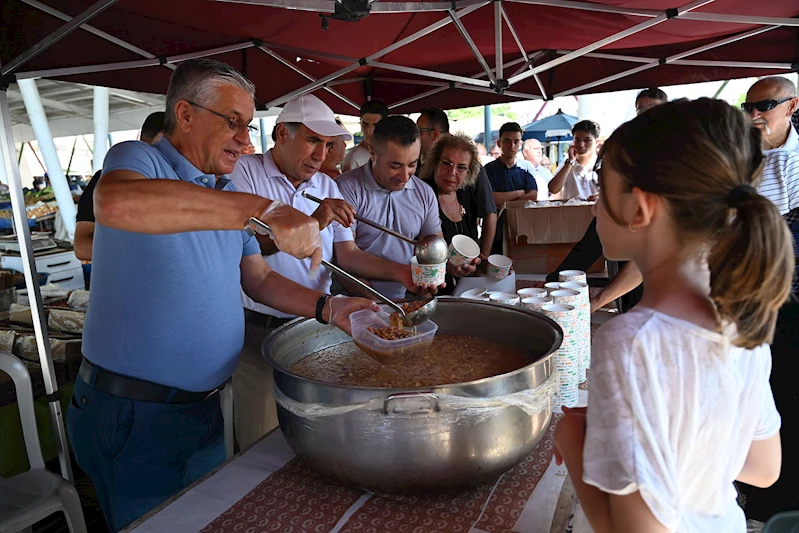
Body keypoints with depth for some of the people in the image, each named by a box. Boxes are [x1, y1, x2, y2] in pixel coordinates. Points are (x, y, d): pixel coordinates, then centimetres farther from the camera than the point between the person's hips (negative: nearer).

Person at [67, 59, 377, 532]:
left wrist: (328, 308, -5)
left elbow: (259, 280, 10)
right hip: (133, 416, -7)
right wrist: (263, 210, -43)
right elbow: (115, 204, -38)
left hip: (203, 405, 7)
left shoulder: (228, 196, 10)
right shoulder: (138, 160, -13)